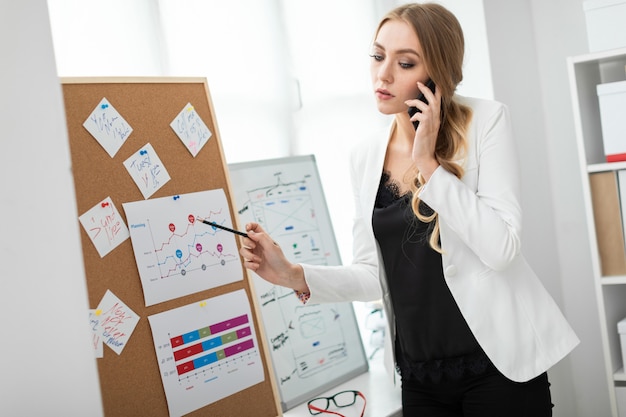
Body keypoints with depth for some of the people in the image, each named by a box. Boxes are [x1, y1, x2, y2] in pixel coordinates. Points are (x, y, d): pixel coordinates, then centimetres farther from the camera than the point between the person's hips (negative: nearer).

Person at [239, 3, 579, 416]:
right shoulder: (366, 156, 4)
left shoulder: (485, 119, -8)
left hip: (497, 364, -4)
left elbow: (501, 248, -18)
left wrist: (428, 164, -18)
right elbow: (374, 274, 7)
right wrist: (295, 276, -6)